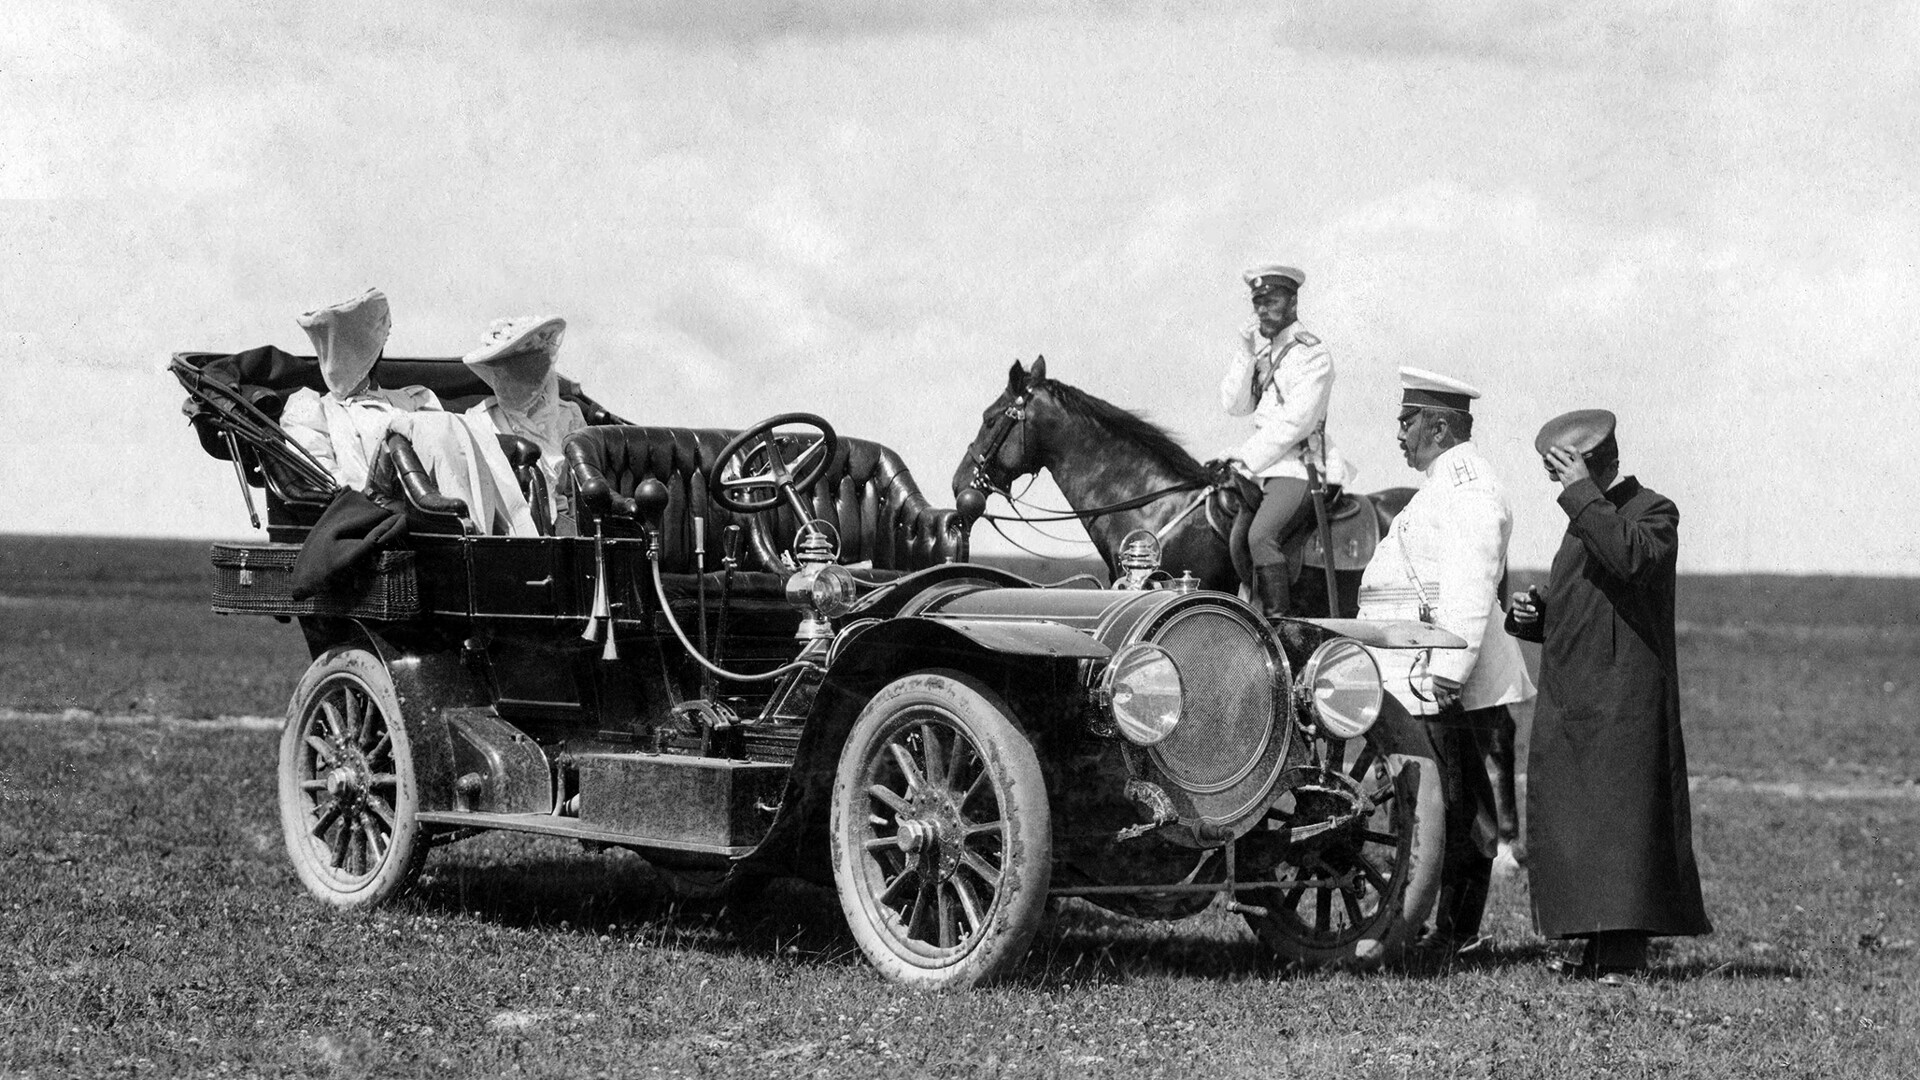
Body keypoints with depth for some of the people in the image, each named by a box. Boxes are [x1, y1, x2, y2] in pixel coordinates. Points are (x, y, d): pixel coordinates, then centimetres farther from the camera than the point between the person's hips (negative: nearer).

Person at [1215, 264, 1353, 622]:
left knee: (1261, 536, -26)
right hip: (1264, 467, 8)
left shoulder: (1312, 354, -7)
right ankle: (1263, 613, 2)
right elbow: (1234, 405, 8)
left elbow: (1297, 422, -14)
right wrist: (1244, 353, -2)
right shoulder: (1262, 353, 18)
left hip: (1299, 466, -8)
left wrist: (1245, 457, -14)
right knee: (1238, 542, -5)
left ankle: (1280, 619, -24)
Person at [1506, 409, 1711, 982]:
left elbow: (1631, 557, -28)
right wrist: (1533, 614, 8)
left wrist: (1583, 492, -22)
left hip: (1624, 701, -9)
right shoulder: (1582, 522, 22)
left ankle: (1624, 954, -10)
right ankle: (1598, 948, 8)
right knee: (1566, 822, 5)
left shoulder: (1653, 512, -4)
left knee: (1621, 814, -9)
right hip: (1567, 699, 9)